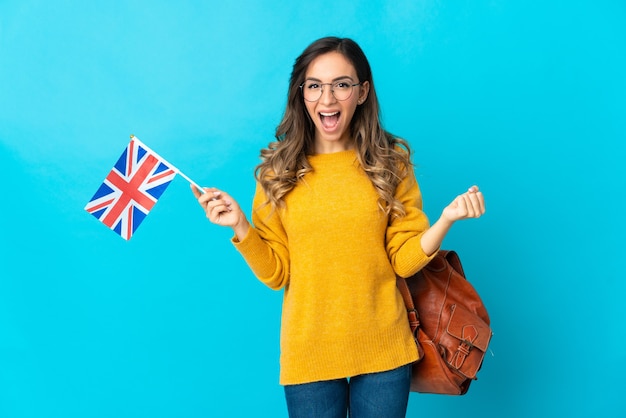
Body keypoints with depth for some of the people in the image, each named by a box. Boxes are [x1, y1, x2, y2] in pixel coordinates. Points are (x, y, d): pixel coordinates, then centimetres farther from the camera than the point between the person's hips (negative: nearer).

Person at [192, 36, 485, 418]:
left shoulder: (391, 163, -1)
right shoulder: (279, 172, -2)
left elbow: (404, 261, -3)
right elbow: (275, 274, -2)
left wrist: (447, 219, -17)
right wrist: (240, 226, -16)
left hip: (383, 350, 1)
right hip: (309, 353, 0)